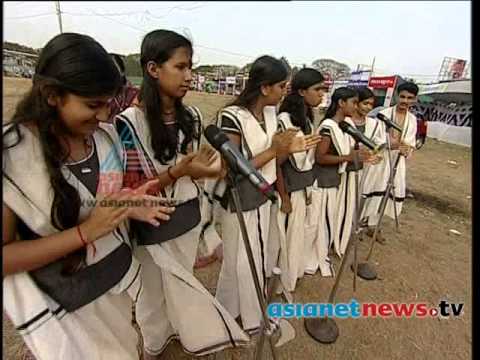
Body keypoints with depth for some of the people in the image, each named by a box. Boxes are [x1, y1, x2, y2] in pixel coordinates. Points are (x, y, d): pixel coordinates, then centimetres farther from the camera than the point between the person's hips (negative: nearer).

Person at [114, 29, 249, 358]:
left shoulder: (191, 116, -2)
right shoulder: (130, 122, -20)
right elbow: (131, 191, -18)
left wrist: (206, 168, -7)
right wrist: (177, 172, -29)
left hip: (189, 217, 5)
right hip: (153, 226, -5)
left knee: (181, 285, 25)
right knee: (156, 291, 19)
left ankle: (180, 331, 55)